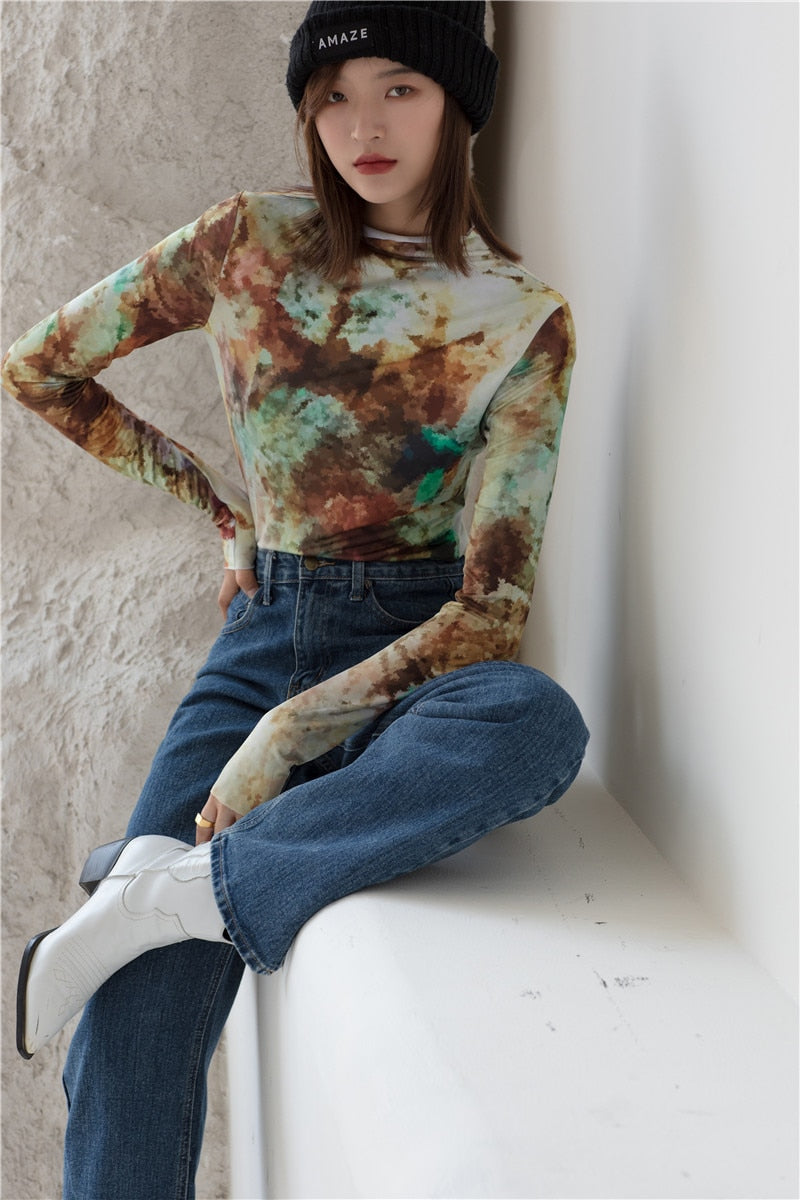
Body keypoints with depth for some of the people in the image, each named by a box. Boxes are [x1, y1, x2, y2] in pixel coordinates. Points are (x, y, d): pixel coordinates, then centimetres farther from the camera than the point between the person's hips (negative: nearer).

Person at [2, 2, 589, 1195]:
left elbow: (494, 603, -11)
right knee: (138, 1015, -21)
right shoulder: (250, 240, 2)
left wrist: (291, 733, -21)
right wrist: (212, 493, 11)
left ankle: (184, 881, -31)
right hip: (265, 636, 1)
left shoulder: (523, 322, -3)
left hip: (416, 648, 0)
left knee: (538, 724, -39)